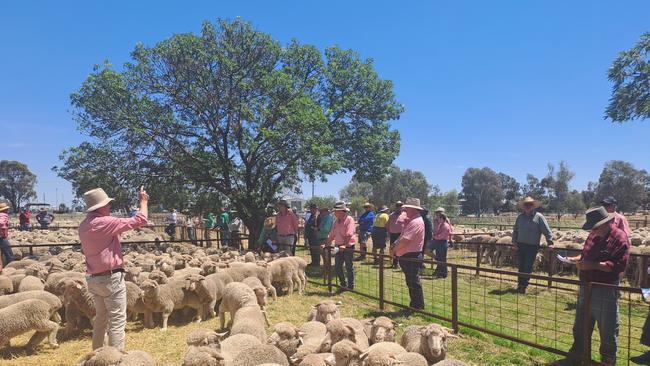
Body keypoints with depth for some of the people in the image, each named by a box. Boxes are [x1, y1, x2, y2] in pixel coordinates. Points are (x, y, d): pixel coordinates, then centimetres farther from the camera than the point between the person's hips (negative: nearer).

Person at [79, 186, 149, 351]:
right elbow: (140, 220, -17)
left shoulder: (84, 226, 6)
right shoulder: (105, 222, -19)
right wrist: (144, 201, 0)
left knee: (101, 318, 21)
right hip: (111, 278, -9)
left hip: (93, 278, 9)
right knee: (117, 321, -2)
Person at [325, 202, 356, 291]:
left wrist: (344, 245, -31)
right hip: (338, 247, 7)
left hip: (348, 247, -7)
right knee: (337, 267, 10)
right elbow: (332, 235, 16)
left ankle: (350, 286, 14)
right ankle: (343, 284, 26)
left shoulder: (349, 220, -11)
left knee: (349, 267, 2)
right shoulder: (336, 221, 12)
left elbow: (349, 235, -21)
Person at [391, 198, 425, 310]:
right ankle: (415, 305, 28)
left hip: (412, 257, -10)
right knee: (411, 283, 18)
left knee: (414, 283, -1)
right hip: (407, 256, 10)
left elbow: (405, 240, -26)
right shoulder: (412, 220, 15)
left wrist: (394, 249, -12)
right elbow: (402, 237, 17)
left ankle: (418, 306, 10)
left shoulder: (416, 222, -20)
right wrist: (395, 246, 0)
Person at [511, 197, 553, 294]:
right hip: (521, 245, 4)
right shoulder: (520, 217, 8)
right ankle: (520, 285, 19)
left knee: (528, 267, -1)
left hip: (533, 247, -4)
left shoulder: (538, 217, -5)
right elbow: (515, 230, 15)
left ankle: (523, 286, 8)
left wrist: (550, 242, -12)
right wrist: (514, 242, 9)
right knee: (521, 266, 10)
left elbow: (547, 231, -6)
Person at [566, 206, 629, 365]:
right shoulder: (594, 235, 6)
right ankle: (578, 351, 36)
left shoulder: (619, 237, -16)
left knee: (607, 328, 9)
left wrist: (593, 265, -28)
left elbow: (618, 265, -24)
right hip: (586, 287, 8)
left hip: (605, 291, -7)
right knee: (580, 324, 20)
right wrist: (576, 259, -1)